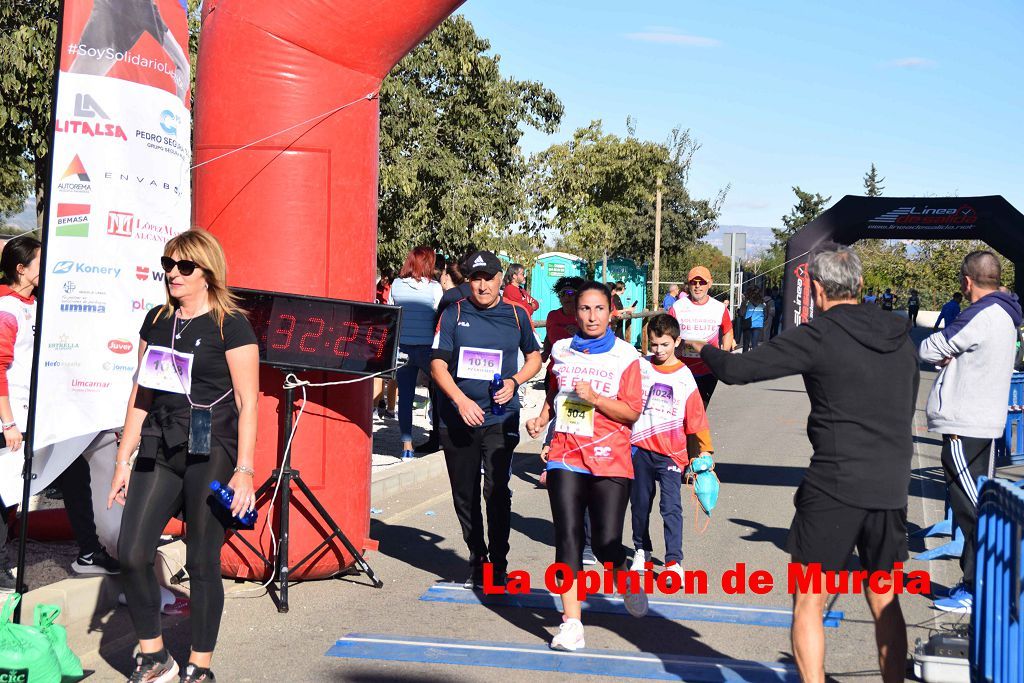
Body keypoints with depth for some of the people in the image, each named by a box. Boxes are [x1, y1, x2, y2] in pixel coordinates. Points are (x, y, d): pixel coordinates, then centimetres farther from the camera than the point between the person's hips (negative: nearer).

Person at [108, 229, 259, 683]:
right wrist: (123, 460, 14)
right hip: (159, 450, 6)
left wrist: (244, 470, -14)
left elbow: (247, 403, -8)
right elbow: (140, 394, 17)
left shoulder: (230, 326, -6)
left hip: (211, 454, -5)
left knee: (202, 562, 1)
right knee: (131, 553, -2)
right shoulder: (156, 322, 12)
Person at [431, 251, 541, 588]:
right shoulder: (453, 314, 2)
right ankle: (476, 560, 27)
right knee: (465, 495, 10)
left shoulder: (516, 315, 5)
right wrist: (461, 400, -16)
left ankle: (498, 565, -1)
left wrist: (514, 381, -2)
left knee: (497, 491, -13)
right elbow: (438, 363, -2)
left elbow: (534, 356, 18)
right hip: (458, 418, 1)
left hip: (500, 418, -1)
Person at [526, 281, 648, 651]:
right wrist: (541, 419, 8)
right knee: (567, 537, -6)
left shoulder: (625, 355, 0)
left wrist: (595, 398, -16)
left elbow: (632, 412, -4)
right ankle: (571, 623, -1)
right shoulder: (561, 351, 10)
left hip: (609, 460, -2)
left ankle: (626, 578, 30)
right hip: (565, 457, 3)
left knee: (606, 544, -5)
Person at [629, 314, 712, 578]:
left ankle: (673, 560, -8)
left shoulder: (684, 376, 0)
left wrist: (704, 449, 3)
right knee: (640, 503, 13)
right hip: (640, 447, 2)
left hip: (671, 452, -2)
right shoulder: (640, 367, 2)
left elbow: (696, 416, 2)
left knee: (671, 506, -10)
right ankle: (641, 550, 30)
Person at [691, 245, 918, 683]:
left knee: (808, 602, 5)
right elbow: (907, 410, 18)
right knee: (884, 603, 18)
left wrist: (705, 350, 12)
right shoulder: (901, 337, 10)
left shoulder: (819, 336, -10)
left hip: (834, 486, -6)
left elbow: (735, 370, -9)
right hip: (892, 487, 6)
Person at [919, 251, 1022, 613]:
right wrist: (950, 355, -5)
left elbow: (929, 349, -15)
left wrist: (942, 353, 4)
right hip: (985, 422, 10)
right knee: (976, 507, 15)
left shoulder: (981, 315, -18)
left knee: (972, 509, -6)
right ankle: (973, 580, 23)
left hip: (964, 426, -10)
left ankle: (979, 590, -3)